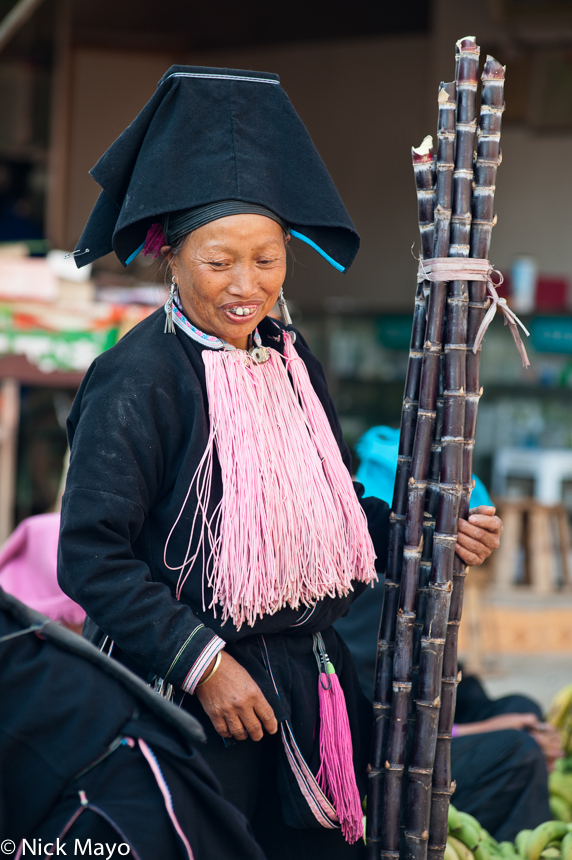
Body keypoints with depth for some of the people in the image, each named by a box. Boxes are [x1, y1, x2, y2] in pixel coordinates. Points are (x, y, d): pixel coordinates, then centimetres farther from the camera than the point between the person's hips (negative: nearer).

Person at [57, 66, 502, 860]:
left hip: (309, 694, 7)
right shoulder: (140, 379, -15)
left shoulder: (292, 363, 8)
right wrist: (201, 662, -18)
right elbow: (91, 556, -17)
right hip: (187, 700, -7)